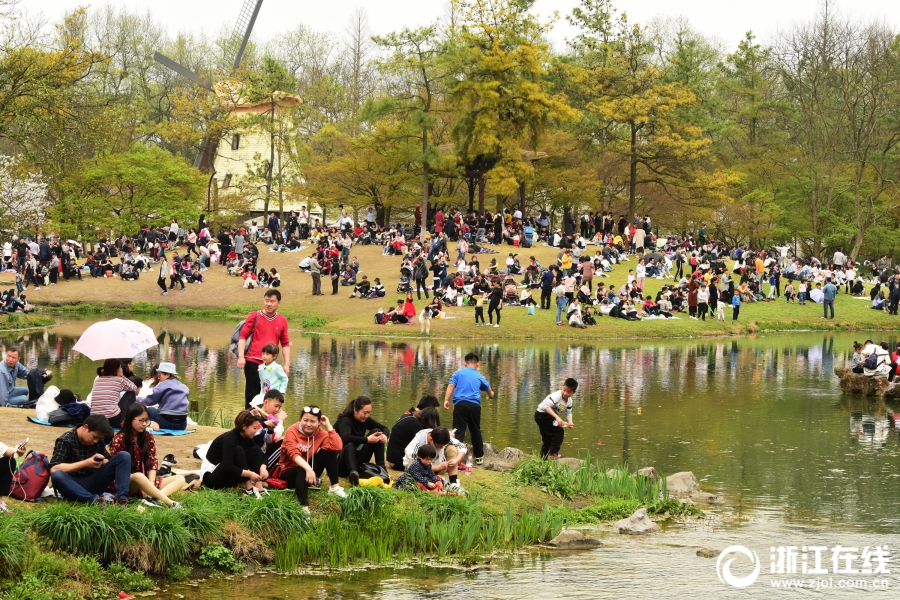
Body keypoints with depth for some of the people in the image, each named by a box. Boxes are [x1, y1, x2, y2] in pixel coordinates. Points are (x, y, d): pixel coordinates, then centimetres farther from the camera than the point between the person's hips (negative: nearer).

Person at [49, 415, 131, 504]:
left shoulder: (99, 440, 6)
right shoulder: (65, 441, -10)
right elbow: (53, 469, -20)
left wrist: (102, 461, -12)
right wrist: (85, 463, -23)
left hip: (94, 483, 5)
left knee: (124, 456, -10)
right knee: (57, 476, -39)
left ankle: (121, 497, -28)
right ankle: (93, 499, -45)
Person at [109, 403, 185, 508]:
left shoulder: (148, 437, 9)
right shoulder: (119, 440, -7)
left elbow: (153, 462, 6)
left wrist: (150, 484, -13)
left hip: (146, 481, 7)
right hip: (125, 483, -7)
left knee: (180, 479, -9)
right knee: (138, 476, -41)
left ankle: (155, 498, -41)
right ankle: (170, 503, -49)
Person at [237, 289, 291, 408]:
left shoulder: (282, 321, 8)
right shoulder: (254, 316, 2)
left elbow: (285, 344, 11)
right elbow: (243, 336, 0)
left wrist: (287, 364, 4)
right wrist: (241, 356, -11)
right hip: (252, 362, -2)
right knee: (252, 395, -2)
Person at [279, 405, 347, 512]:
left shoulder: (321, 433, -5)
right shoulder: (292, 431, -16)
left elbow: (337, 447, -22)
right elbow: (294, 454, -31)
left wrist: (328, 426, -18)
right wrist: (308, 469, -47)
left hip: (309, 471, 5)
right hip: (290, 472, -5)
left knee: (328, 451, -13)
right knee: (302, 471, -40)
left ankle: (335, 487, -14)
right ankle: (304, 507, -53)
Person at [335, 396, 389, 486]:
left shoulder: (365, 420, 0)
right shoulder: (345, 420, -20)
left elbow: (385, 429, 6)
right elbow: (346, 438, -40)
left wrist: (384, 435, -18)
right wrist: (367, 440, -39)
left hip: (357, 459, 7)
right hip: (339, 460, -7)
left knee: (376, 431, -6)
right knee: (350, 445, -40)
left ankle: (381, 468, -15)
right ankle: (353, 473, -67)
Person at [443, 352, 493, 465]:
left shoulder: (458, 373, 12)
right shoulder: (479, 376, 21)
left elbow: (451, 386, -3)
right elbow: (488, 390, 40)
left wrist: (446, 400, -8)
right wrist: (491, 394, 62)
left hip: (460, 404, -2)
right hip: (475, 405, 2)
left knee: (459, 431, -5)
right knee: (476, 431, 18)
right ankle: (479, 456, 27)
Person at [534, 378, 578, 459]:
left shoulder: (569, 401, 1)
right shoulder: (557, 396, -27)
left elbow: (568, 413, 9)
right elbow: (546, 406, -38)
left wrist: (570, 422, -14)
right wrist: (557, 417, -45)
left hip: (549, 418, 10)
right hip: (542, 414, -10)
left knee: (547, 438, 17)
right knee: (559, 431, -16)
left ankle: (543, 458, 27)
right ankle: (553, 453, -14)